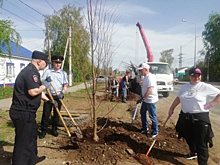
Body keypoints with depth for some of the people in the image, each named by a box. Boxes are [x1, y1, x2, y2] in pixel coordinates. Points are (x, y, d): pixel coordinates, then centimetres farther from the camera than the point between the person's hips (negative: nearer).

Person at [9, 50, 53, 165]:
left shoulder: (31, 70, 16)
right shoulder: (31, 72, -19)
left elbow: (38, 91, 23)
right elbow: (33, 92, -30)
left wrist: (49, 100, 26)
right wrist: (44, 86, -11)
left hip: (25, 112, 11)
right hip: (23, 113, -11)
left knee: (32, 134, 25)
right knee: (23, 141, -2)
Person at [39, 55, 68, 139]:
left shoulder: (63, 73, 7)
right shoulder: (48, 71, 6)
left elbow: (65, 85, 5)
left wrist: (62, 93, -11)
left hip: (58, 96, 1)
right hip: (48, 95, -1)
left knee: (56, 114, 8)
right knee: (46, 113, -1)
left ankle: (54, 130, 22)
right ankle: (43, 130, 12)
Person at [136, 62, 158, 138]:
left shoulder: (150, 77, -22)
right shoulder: (145, 77, 10)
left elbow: (149, 90, -27)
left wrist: (142, 98, -25)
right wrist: (141, 96, 19)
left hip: (151, 100, -10)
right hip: (145, 100, 10)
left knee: (152, 116, 1)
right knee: (142, 113, 20)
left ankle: (155, 132, 16)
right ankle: (145, 128, 36)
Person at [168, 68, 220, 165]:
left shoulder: (206, 87, -8)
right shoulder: (185, 87, 8)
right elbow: (178, 98, 19)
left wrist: (210, 104, -13)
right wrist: (171, 108, 21)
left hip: (200, 118, -6)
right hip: (185, 117, 6)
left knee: (201, 143, -1)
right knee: (189, 138, 23)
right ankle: (193, 153, 49)